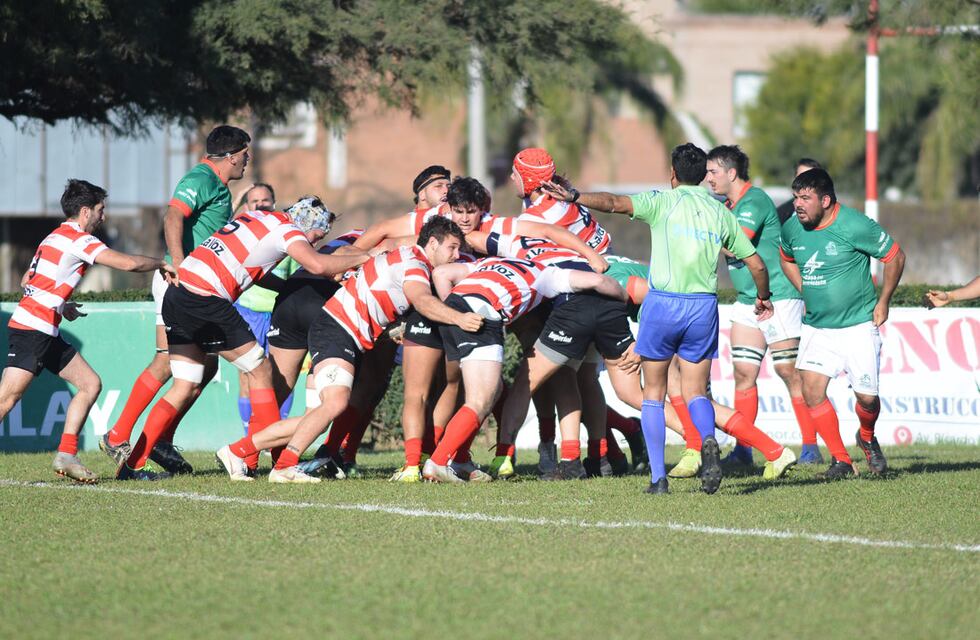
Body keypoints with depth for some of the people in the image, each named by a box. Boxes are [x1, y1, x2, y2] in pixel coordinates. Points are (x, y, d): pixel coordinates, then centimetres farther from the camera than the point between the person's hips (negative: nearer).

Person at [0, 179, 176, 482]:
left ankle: (66, 455, 4)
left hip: (46, 333, 10)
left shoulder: (55, 238, 19)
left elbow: (27, 282, 25)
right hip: (32, 330, -10)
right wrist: (161, 264, 0)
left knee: (90, 384, 7)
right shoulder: (78, 239, -10)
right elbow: (128, 263, -16)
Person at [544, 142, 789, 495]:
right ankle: (708, 440, -22)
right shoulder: (720, 212, 11)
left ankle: (658, 477, 1)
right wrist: (763, 298, 31)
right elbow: (757, 264, 14)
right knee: (695, 392, 12)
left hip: (663, 303, -3)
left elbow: (615, 203, -18)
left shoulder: (663, 202, -1)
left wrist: (574, 196, -17)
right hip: (703, 307, 3)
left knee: (653, 392, 9)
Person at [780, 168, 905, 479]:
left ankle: (867, 438, 32)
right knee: (812, 390, -13)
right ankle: (841, 460, 0)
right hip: (816, 327, 4)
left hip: (858, 325, -4)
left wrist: (883, 302, 0)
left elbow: (895, 256, -4)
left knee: (867, 397, -3)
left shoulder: (856, 226, -16)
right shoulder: (792, 229, -2)